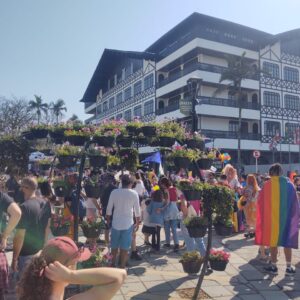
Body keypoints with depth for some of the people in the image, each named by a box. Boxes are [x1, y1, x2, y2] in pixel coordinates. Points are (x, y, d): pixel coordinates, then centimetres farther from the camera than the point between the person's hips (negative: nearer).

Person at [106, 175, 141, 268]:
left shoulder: (114, 192, -5)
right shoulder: (134, 193, -8)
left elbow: (109, 209, 0)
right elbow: (137, 210, -3)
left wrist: (108, 220, 14)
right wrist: (137, 222, 10)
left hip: (116, 223, 2)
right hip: (128, 224, -2)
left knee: (114, 246, 16)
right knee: (124, 248, 7)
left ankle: (113, 264, 27)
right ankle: (122, 266, 12)